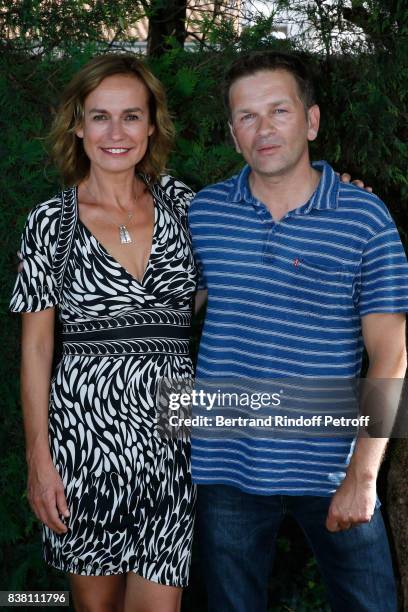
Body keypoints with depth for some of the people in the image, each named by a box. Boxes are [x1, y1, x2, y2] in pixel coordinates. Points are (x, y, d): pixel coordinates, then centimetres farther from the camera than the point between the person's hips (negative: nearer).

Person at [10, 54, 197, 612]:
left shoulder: (177, 202, 5)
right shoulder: (51, 221, -1)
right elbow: (35, 346, 0)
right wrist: (38, 458, -4)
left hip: (171, 427, 2)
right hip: (85, 425, -1)